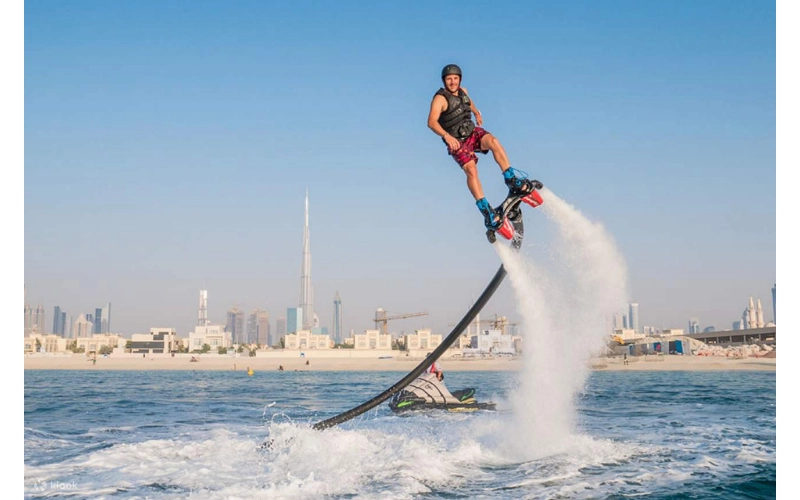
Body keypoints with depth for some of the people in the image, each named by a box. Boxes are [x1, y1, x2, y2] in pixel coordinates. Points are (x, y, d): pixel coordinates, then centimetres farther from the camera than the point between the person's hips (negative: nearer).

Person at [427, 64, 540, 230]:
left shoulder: (462, 91, 6)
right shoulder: (440, 99, -16)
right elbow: (432, 122, -31)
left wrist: (477, 112, 46)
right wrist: (447, 136, -45)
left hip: (473, 132, 5)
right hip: (457, 141, -5)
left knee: (493, 141, -27)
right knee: (471, 170, -26)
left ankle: (513, 180, -22)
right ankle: (487, 211, -28)